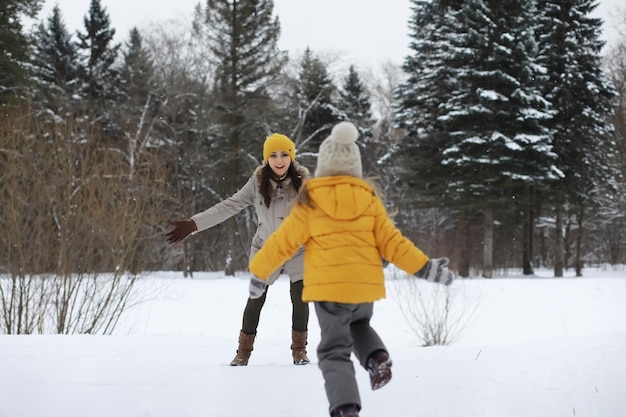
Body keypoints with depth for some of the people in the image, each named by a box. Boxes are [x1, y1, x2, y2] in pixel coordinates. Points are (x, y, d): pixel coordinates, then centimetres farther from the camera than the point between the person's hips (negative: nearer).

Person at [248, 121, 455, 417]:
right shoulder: (369, 199, 4)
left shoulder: (310, 201, -2)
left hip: (329, 287, -3)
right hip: (366, 285, 3)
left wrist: (259, 272, 14)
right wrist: (424, 268, 9)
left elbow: (284, 242, 1)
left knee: (334, 351, 2)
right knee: (359, 324, 33)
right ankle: (376, 357, 3)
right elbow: (391, 241, 2)